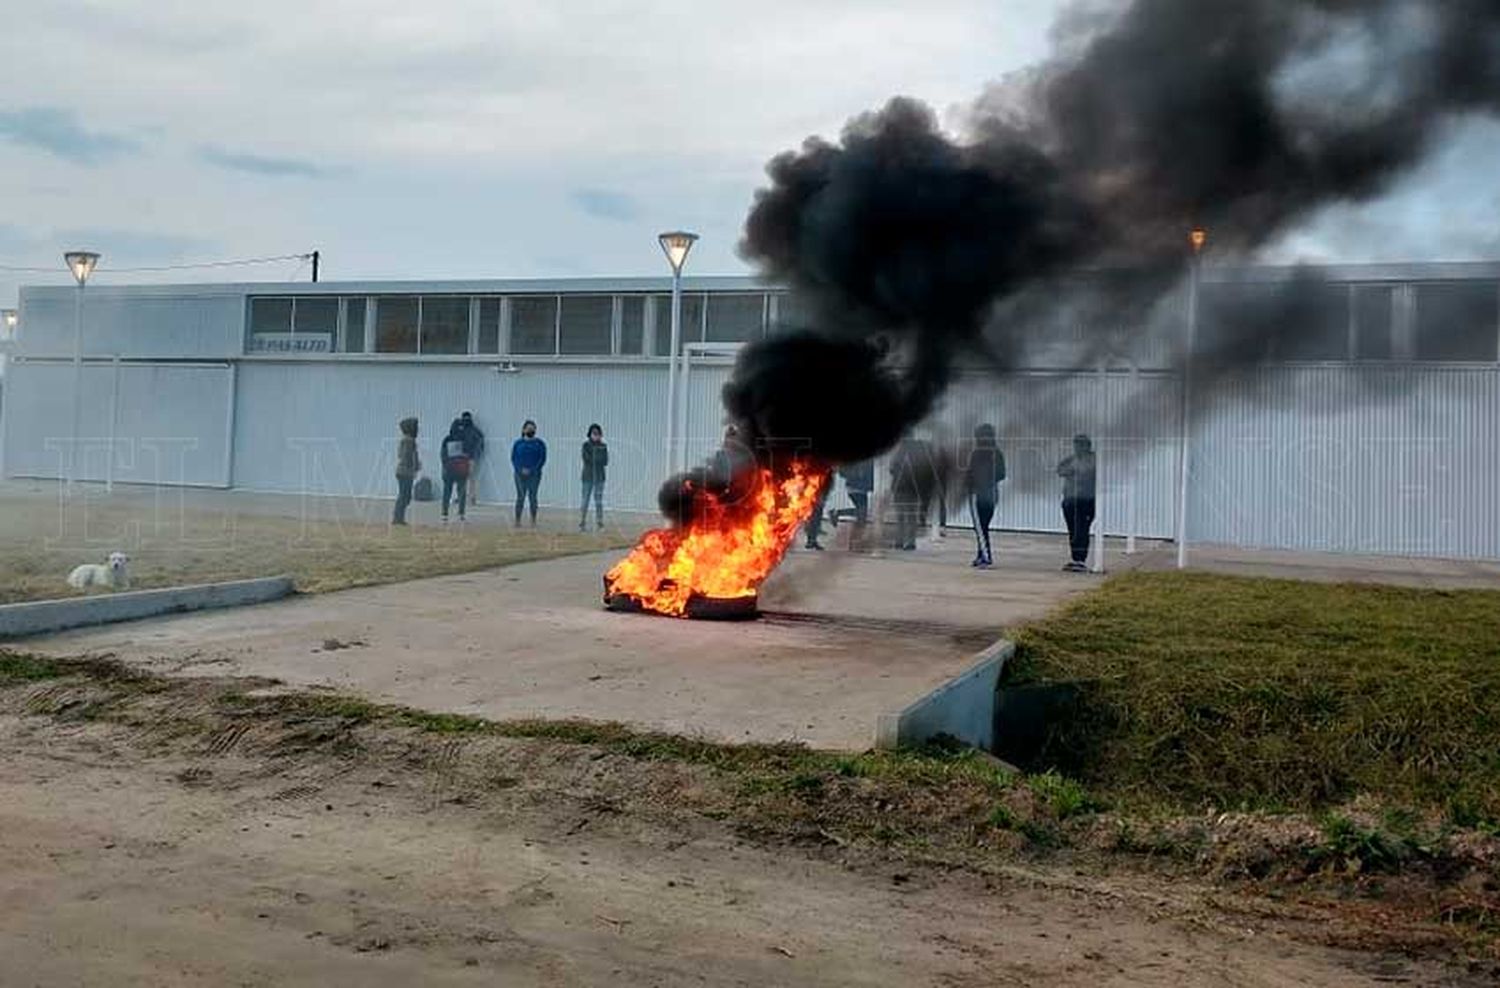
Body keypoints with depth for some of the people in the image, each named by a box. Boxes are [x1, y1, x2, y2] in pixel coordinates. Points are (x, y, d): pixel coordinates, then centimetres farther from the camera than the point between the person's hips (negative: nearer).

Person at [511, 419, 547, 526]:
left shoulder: (539, 444, 4)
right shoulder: (518, 443, 7)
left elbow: (542, 459, 0)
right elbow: (513, 458, 5)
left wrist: (532, 470, -10)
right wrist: (520, 469, -10)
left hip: (534, 475, -1)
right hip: (520, 475, 1)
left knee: (533, 497, -2)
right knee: (520, 497, 0)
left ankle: (533, 521, 3)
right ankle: (517, 521, 4)